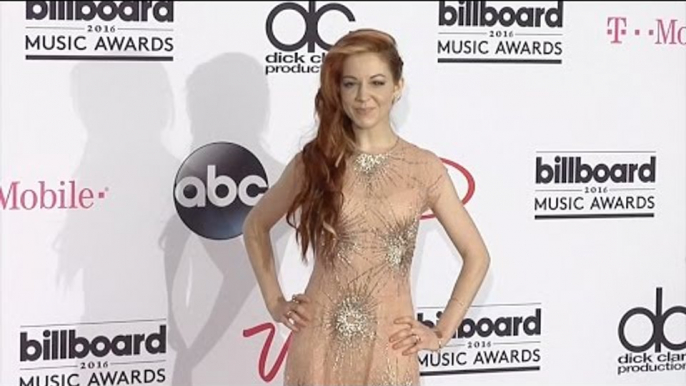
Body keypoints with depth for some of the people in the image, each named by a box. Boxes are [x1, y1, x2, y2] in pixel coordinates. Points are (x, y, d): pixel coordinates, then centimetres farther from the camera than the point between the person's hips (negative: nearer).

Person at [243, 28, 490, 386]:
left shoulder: (424, 168, -2)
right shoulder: (314, 162, -1)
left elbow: (476, 255, 5)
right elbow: (256, 226, 14)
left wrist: (442, 333, 0)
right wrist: (274, 302, 6)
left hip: (388, 348, 0)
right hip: (320, 344, 1)